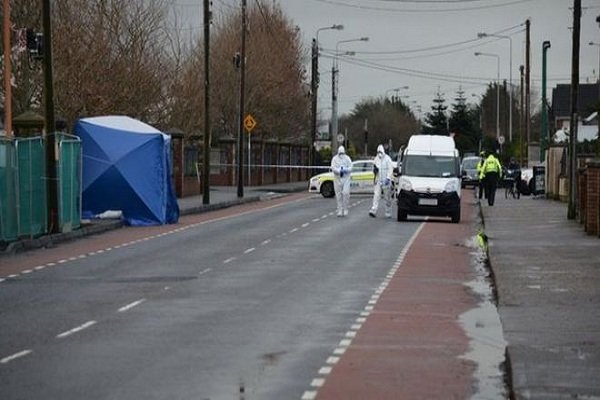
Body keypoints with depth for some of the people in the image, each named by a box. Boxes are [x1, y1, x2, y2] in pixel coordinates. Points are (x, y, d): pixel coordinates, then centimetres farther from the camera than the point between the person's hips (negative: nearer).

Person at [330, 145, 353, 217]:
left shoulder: (347, 158, 3)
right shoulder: (335, 159, 1)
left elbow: (350, 168, -4)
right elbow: (333, 168, -10)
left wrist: (345, 170, -23)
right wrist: (339, 171, -27)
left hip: (346, 179, -1)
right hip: (337, 179, 1)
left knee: (345, 193, -14)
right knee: (339, 195, 1)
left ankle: (345, 209, -1)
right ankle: (340, 210, 8)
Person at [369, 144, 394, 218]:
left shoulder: (387, 159, -7)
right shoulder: (376, 159, 10)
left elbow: (390, 169, -12)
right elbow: (374, 170, 18)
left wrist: (388, 178, -22)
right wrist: (374, 169, -7)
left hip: (386, 181, -4)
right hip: (378, 181, 4)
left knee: (387, 198, 3)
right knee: (376, 195, -9)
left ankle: (388, 213, 13)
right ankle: (373, 211, -17)